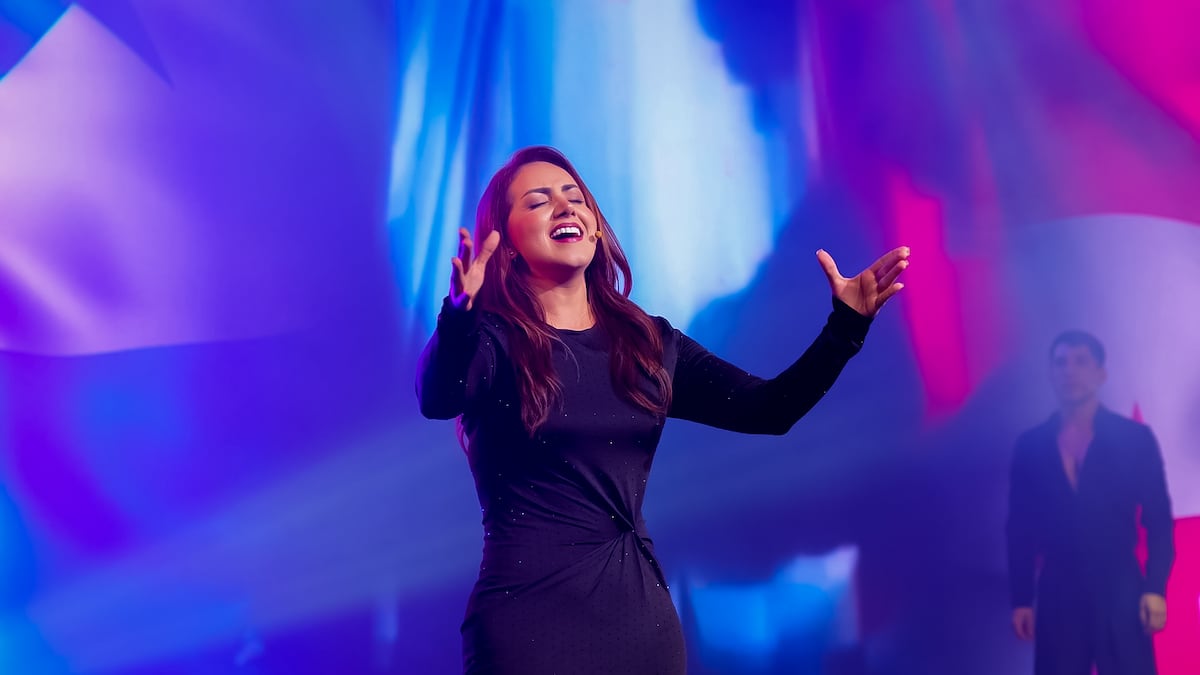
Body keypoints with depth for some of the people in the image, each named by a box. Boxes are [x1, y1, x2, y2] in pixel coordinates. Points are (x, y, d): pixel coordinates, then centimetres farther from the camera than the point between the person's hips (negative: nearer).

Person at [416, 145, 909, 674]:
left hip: (643, 611, 5)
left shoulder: (650, 343, 8)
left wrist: (847, 325, -11)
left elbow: (769, 409, 2)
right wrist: (459, 312, -45)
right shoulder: (490, 339, -5)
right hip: (530, 610, -4)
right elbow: (437, 400, -26)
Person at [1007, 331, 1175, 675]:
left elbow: (1159, 522, 2)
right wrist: (1021, 599, 4)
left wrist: (1155, 589, -8)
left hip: (1120, 592, -1)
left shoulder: (1135, 437, 3)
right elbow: (1020, 527, 8)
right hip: (1058, 594, 2)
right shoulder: (1030, 444, 8)